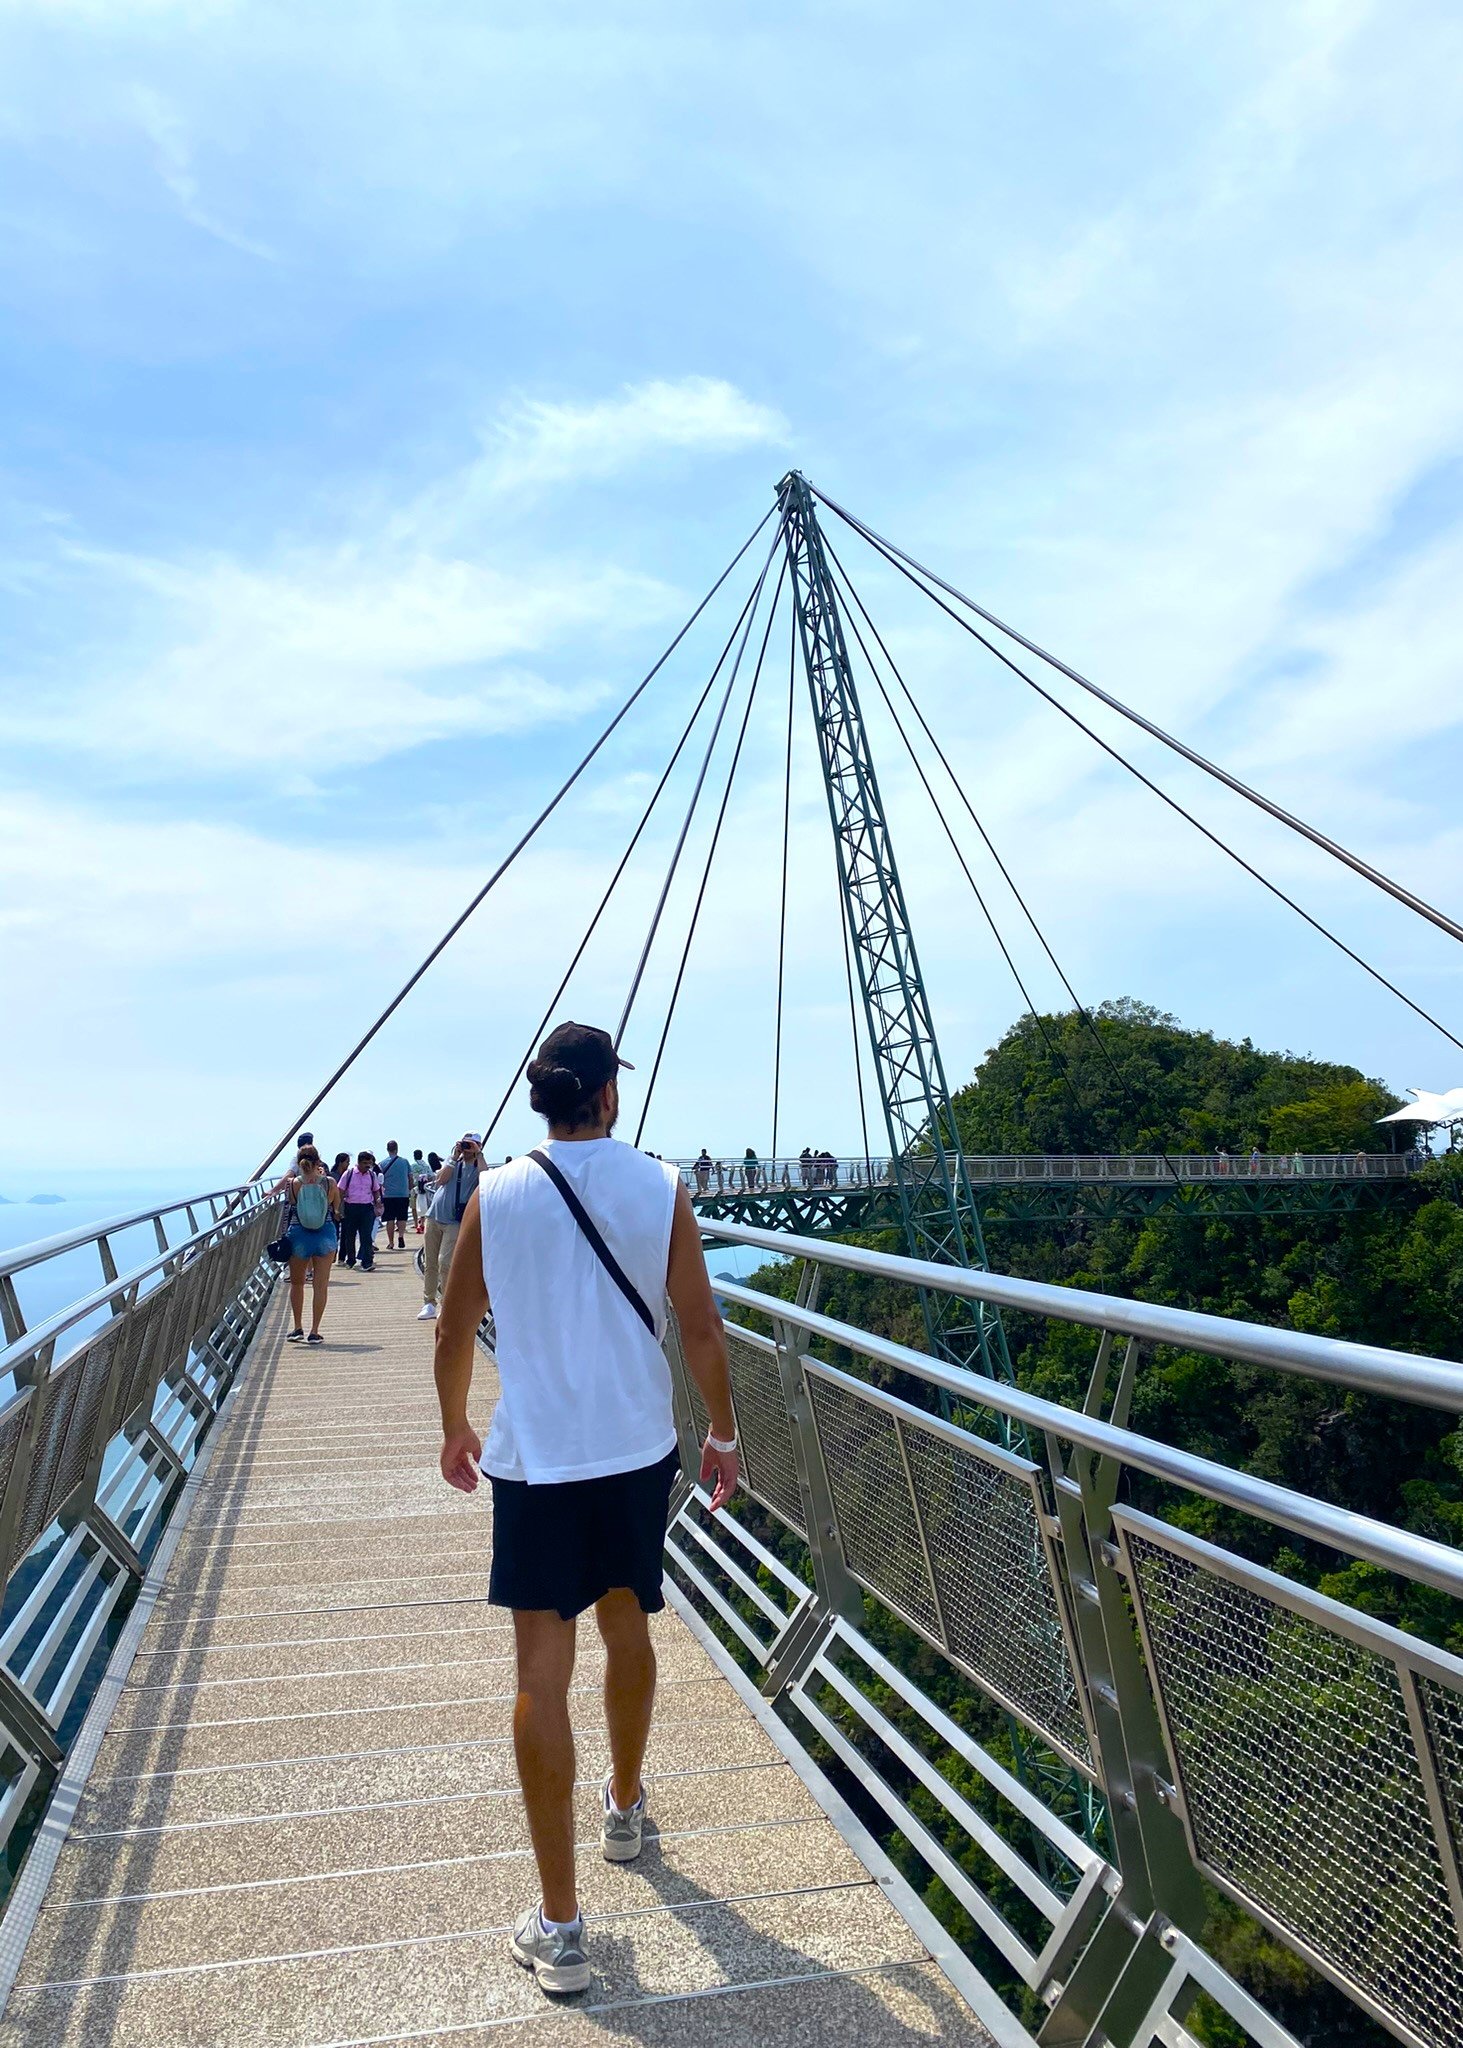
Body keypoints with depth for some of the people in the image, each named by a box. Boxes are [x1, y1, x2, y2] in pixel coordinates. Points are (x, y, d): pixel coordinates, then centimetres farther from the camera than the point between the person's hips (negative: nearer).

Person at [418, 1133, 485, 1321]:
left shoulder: (477, 1167, 1)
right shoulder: (454, 1162, 13)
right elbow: (441, 1179, -4)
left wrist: (478, 1154, -17)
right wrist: (454, 1157, -6)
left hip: (455, 1222, -5)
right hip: (434, 1217, 5)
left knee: (445, 1263, -14)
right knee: (430, 1263, 7)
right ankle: (429, 1304, 14)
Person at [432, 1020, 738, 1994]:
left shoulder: (496, 1195, -7)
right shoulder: (661, 1189, -8)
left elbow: (454, 1335, 1)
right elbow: (702, 1330, -6)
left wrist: (455, 1427, 17)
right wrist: (723, 1433, 8)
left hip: (534, 1457, -1)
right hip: (638, 1449, 2)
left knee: (543, 1670, 4)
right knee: (628, 1629, 23)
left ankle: (559, 1925, 9)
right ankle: (624, 1807, 46)